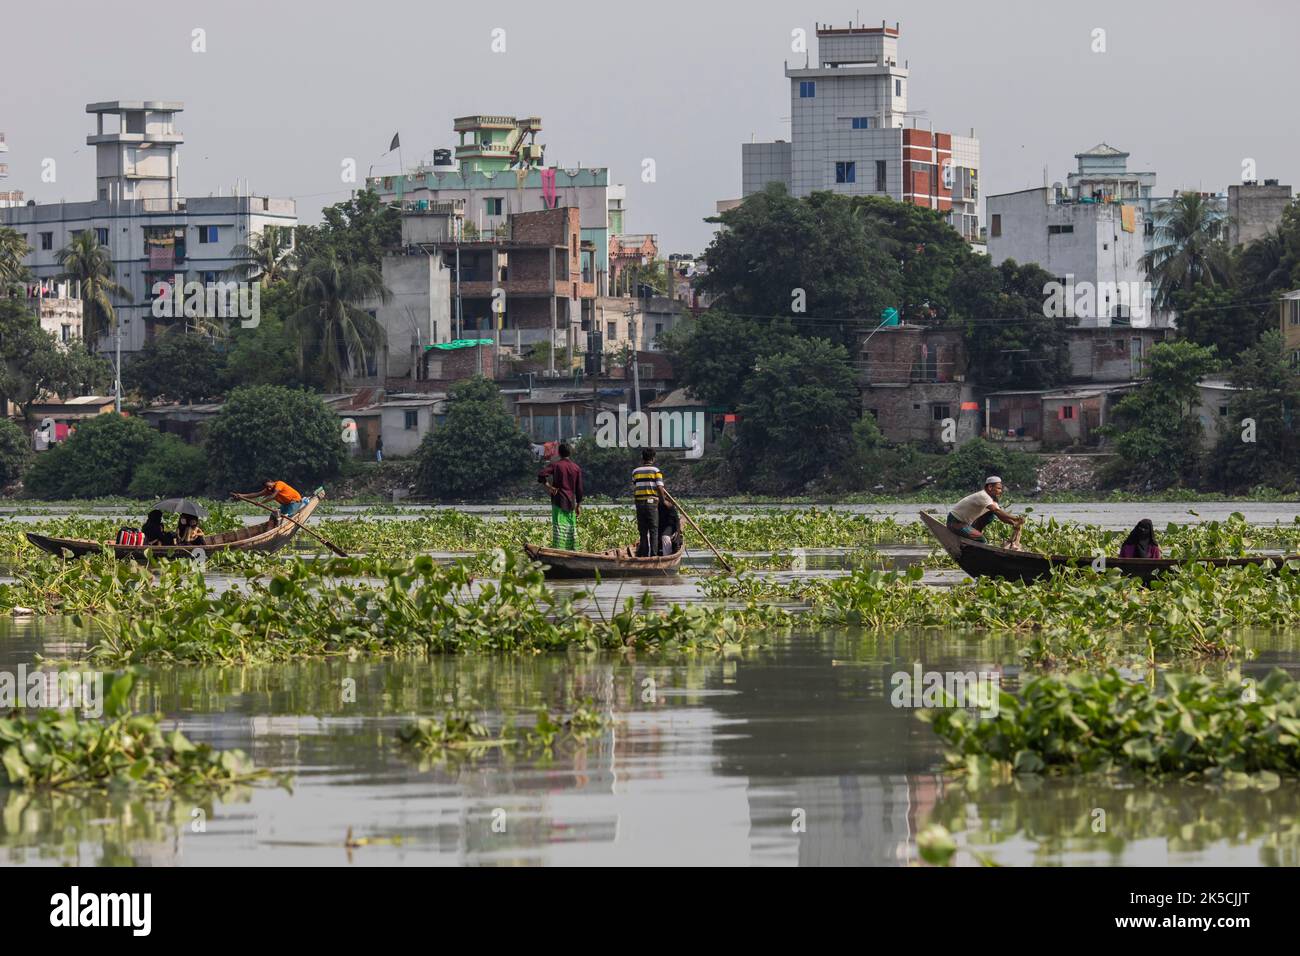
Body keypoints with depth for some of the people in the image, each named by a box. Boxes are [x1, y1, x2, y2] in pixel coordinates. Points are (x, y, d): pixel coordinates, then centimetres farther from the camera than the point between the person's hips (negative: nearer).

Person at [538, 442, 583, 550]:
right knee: (572, 527, 10)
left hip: (559, 501, -3)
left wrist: (548, 486, -8)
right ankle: (573, 550, 13)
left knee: (559, 526, -7)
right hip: (571, 501, 3)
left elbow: (541, 474, -19)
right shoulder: (576, 468, 6)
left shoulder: (555, 465, -2)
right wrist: (579, 504, 13)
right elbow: (579, 489, 7)